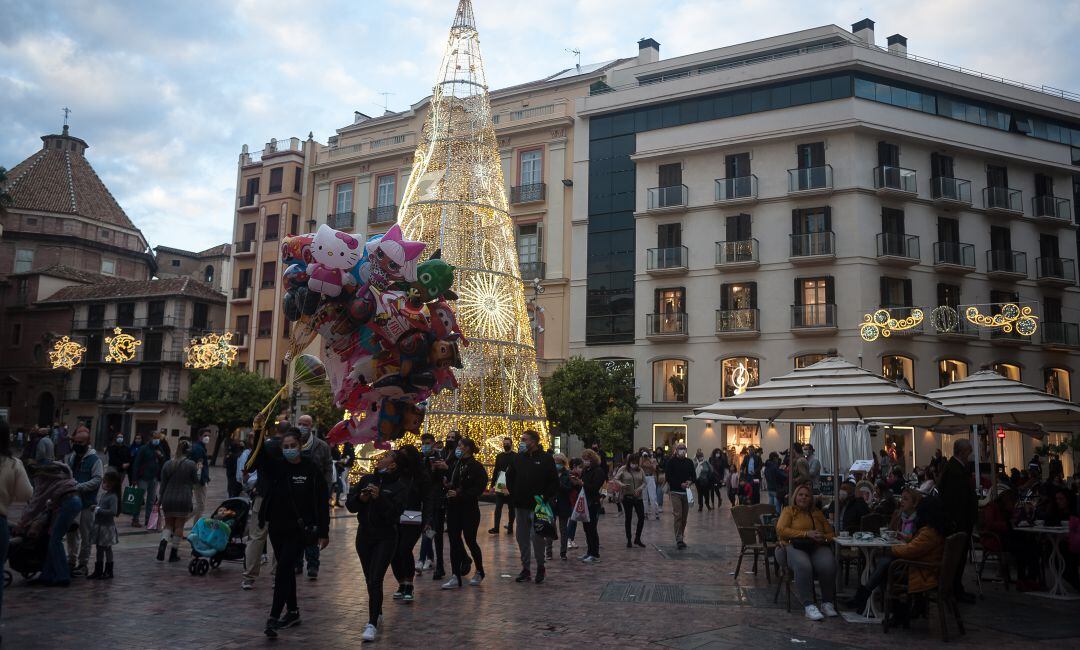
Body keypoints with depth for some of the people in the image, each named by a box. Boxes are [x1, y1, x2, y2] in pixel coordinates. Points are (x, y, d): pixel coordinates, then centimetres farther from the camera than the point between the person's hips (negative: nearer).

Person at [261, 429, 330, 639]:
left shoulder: (312, 470, -8)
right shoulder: (276, 465, 4)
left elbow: (322, 503, -6)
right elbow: (259, 455, -13)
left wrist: (324, 532, -7)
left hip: (299, 530, -5)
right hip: (277, 527, 5)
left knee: (283, 569, -13)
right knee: (286, 570, 15)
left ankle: (274, 617, -11)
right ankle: (292, 612, 28)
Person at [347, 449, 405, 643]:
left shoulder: (400, 486, -8)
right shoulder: (367, 479, 6)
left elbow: (395, 512, -19)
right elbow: (349, 503, 5)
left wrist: (380, 498, -29)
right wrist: (361, 498, -15)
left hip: (385, 538, -5)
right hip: (364, 535, 5)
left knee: (375, 580, -12)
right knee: (369, 579, 15)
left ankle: (372, 623, -8)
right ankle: (378, 613, 35)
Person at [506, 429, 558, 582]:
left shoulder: (546, 458, -5)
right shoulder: (518, 458, 8)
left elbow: (554, 482, -5)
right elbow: (509, 477, 19)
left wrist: (545, 498, -11)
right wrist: (513, 495, 8)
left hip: (537, 506, -5)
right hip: (521, 506, 5)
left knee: (536, 537, -7)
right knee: (522, 538, 9)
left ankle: (540, 568, 12)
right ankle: (525, 569, 19)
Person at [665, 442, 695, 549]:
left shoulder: (689, 462, 10)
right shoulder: (671, 461, -2)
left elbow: (693, 476, 13)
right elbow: (669, 477, -7)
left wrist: (690, 482, -9)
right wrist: (680, 484, -15)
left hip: (686, 492, 4)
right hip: (675, 492, -4)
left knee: (684, 517, 9)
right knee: (678, 516, -11)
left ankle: (680, 537, 19)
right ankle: (679, 539, -11)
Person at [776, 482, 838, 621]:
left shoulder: (817, 513, 26)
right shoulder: (789, 510, 15)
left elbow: (830, 533, 23)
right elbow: (781, 530, -2)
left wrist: (823, 537, -4)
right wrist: (806, 534, -10)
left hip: (817, 547, 3)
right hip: (795, 547, -3)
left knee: (828, 565, -32)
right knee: (803, 565, -38)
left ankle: (828, 603, -17)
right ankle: (808, 605, -33)